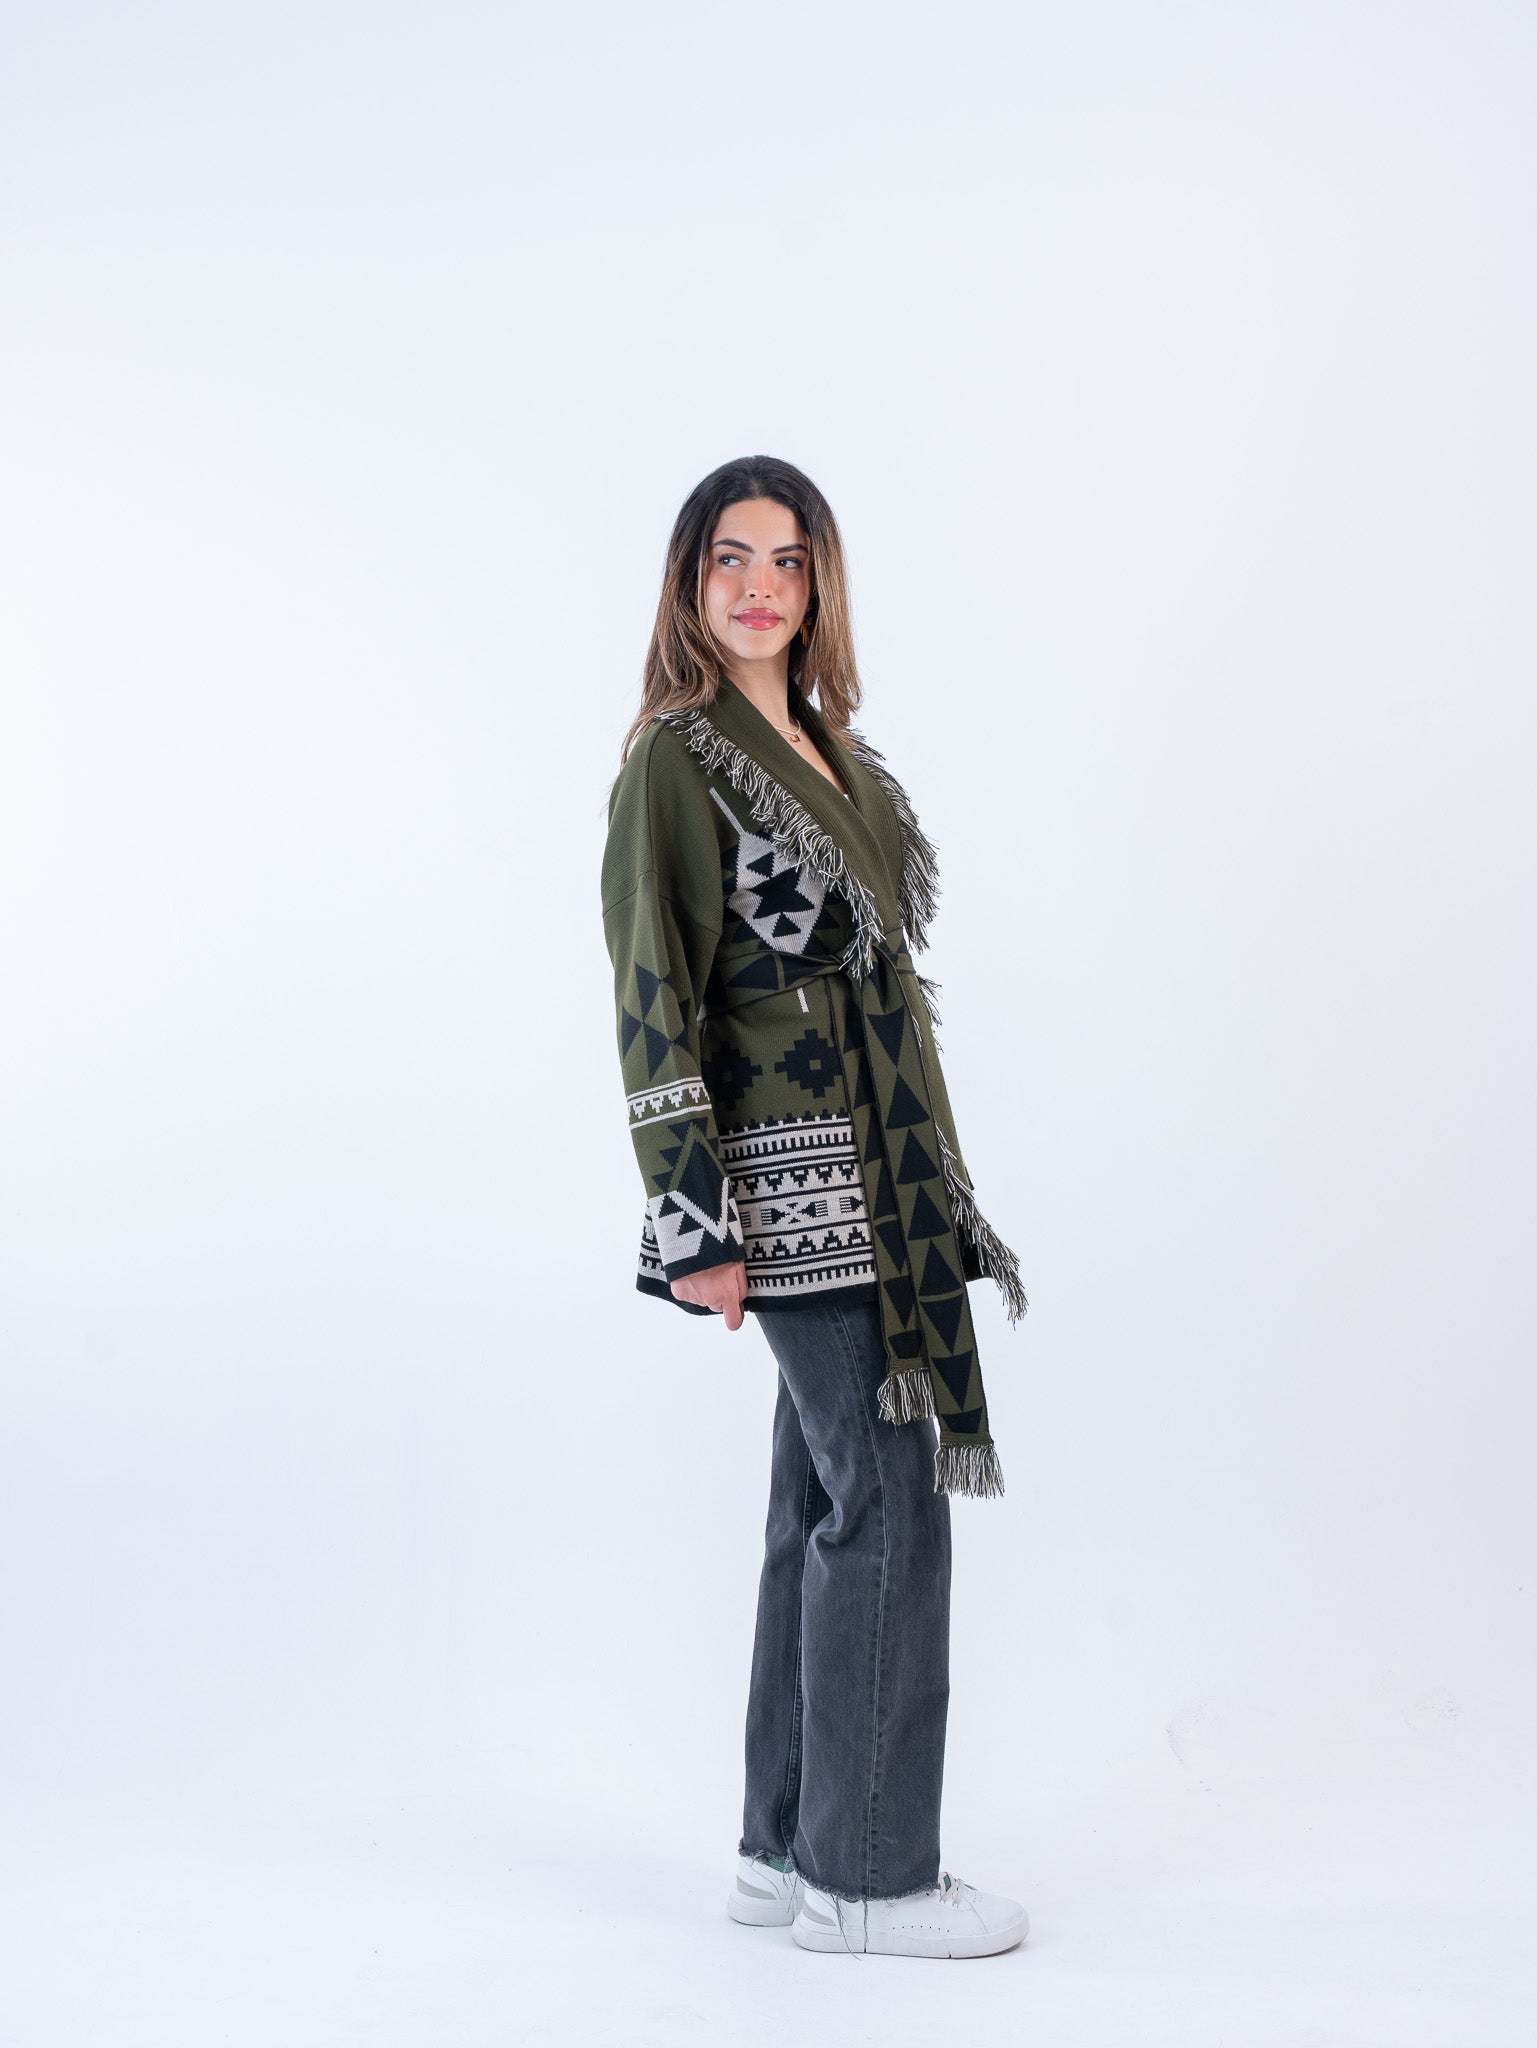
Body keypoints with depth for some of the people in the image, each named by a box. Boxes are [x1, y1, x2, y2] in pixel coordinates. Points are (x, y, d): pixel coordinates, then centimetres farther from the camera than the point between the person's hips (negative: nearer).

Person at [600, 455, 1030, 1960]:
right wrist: (696, 1225, -18)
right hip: (793, 1180, -8)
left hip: (870, 1174, 8)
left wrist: (922, 1184, 16)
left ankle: (788, 1851, 21)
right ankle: (866, 1875, 7)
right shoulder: (675, 758, -9)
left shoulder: (829, 749, 16)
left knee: (826, 1501, 11)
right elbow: (651, 996, -13)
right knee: (888, 1500, -5)